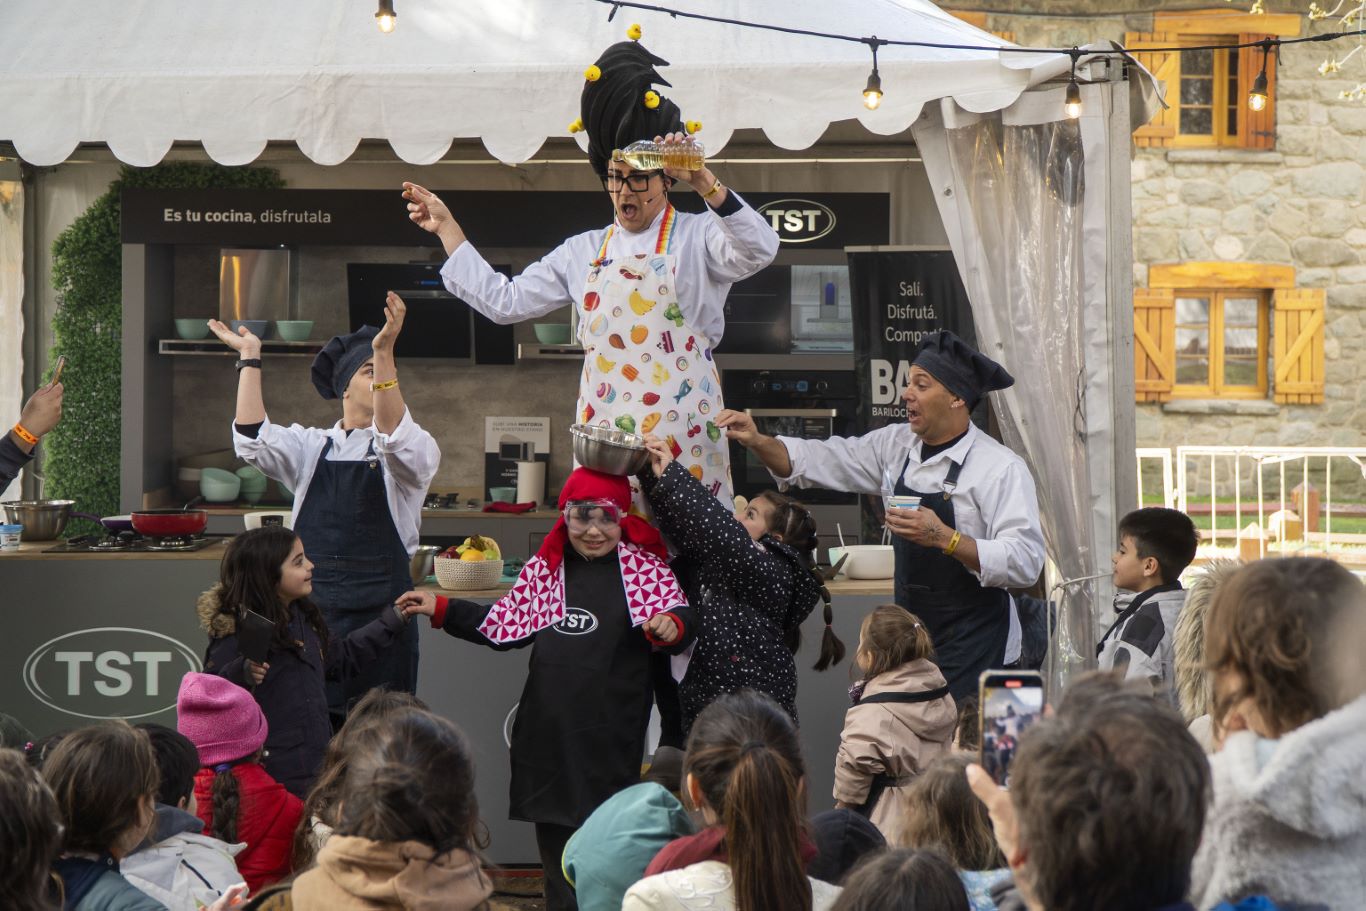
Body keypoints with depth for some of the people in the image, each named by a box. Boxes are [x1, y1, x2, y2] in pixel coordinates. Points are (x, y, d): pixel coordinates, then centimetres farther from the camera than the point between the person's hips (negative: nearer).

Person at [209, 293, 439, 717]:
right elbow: (253, 440, -4)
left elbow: (394, 440, -21)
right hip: (311, 608, 3)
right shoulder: (312, 447, 13)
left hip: (380, 615, -2)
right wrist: (249, 356, -7)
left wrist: (385, 352, -32)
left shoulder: (416, 449, 3)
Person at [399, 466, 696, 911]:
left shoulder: (643, 567, 0)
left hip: (610, 736, -4)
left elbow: (681, 620, -12)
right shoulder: (546, 567, 11)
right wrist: (441, 609, 14)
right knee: (555, 843, 10)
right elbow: (503, 625, 20)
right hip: (549, 729, 4)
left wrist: (673, 625, -35)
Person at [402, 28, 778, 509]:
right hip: (605, 429, 4)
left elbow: (759, 249, -18)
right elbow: (504, 301, 19)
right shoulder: (584, 251, 16)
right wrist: (446, 228, 19)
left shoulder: (697, 236, 3)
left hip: (680, 431, -4)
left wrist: (703, 182, -29)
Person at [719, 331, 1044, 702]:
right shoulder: (897, 445, 7)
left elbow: (1025, 563, -21)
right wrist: (757, 442, -5)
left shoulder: (1002, 468, -13)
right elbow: (823, 462, 12)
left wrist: (945, 538, -30)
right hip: (910, 635, 6)